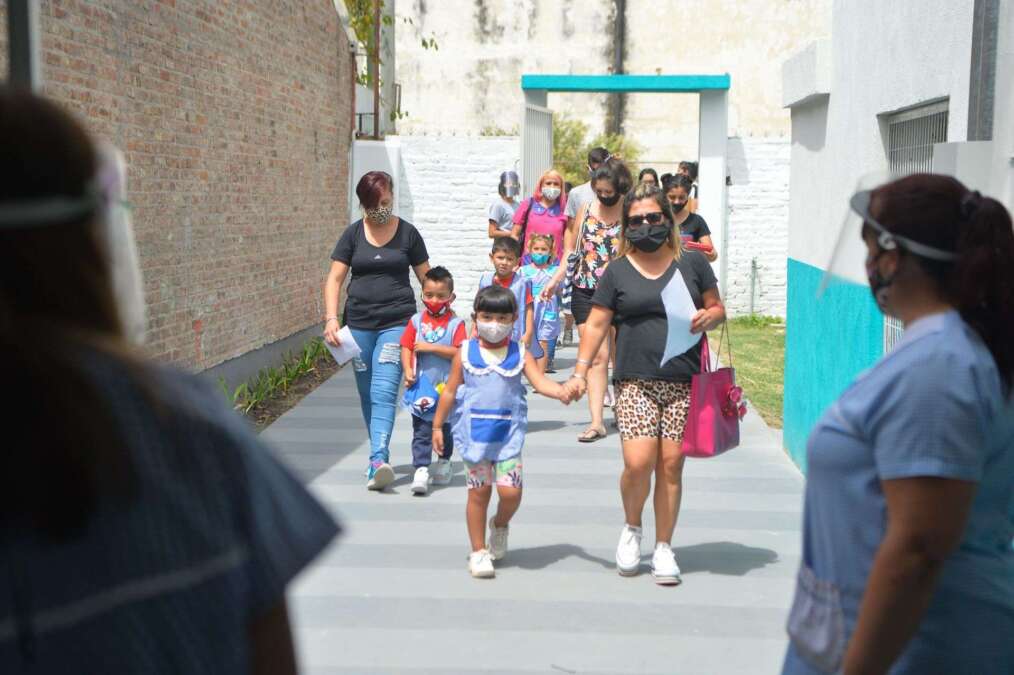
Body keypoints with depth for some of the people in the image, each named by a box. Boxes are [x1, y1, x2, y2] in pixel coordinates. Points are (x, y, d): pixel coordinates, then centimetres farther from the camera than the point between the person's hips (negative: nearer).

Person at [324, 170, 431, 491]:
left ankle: (378, 461, -22)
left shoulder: (407, 233, 2)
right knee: (367, 394, 11)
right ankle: (379, 453, 27)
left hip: (397, 321, -3)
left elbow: (426, 278, 8)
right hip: (359, 323, 3)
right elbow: (334, 278, 3)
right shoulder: (353, 234, 5)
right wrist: (331, 318, -10)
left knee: (384, 392, -15)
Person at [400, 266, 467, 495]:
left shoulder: (455, 323, -7)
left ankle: (444, 462, 36)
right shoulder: (417, 320, 1)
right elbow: (406, 347, 0)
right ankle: (421, 470, -7)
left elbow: (459, 352, -16)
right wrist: (408, 370, -14)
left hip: (447, 386, 0)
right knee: (421, 431, -4)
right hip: (422, 387, 1)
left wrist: (431, 347, -20)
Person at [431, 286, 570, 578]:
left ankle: (500, 524, 27)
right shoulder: (466, 353, 2)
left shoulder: (519, 354, 2)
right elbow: (450, 392, 7)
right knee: (479, 491, 5)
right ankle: (479, 551, 18)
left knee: (511, 491, -8)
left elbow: (540, 381, -11)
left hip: (508, 432, 0)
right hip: (473, 430, 0)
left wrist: (562, 391, -31)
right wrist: (437, 426, 8)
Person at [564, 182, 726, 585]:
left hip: (683, 382, 1)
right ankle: (632, 528, 16)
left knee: (671, 465, 1)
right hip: (636, 381, -1)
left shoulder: (692, 263, 9)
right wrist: (580, 371, -2)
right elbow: (597, 324, 7)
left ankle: (663, 548, 16)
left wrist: (707, 318, -8)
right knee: (638, 462, -13)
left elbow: (717, 309, 16)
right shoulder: (618, 271, 7)